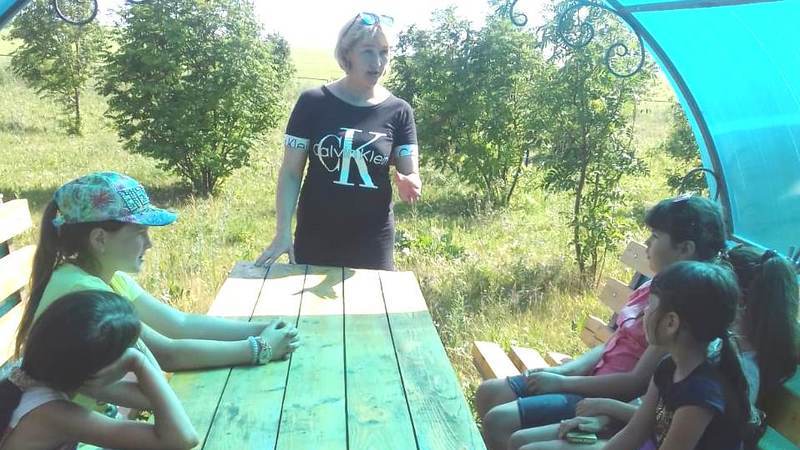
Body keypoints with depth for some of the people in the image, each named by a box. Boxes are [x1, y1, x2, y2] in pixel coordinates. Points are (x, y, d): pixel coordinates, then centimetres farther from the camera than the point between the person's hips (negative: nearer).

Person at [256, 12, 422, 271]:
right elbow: (290, 172, -4)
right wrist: (283, 232, -11)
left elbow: (411, 174, -2)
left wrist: (410, 185, -25)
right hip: (314, 238, -1)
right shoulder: (313, 103, -6)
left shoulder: (398, 112, -2)